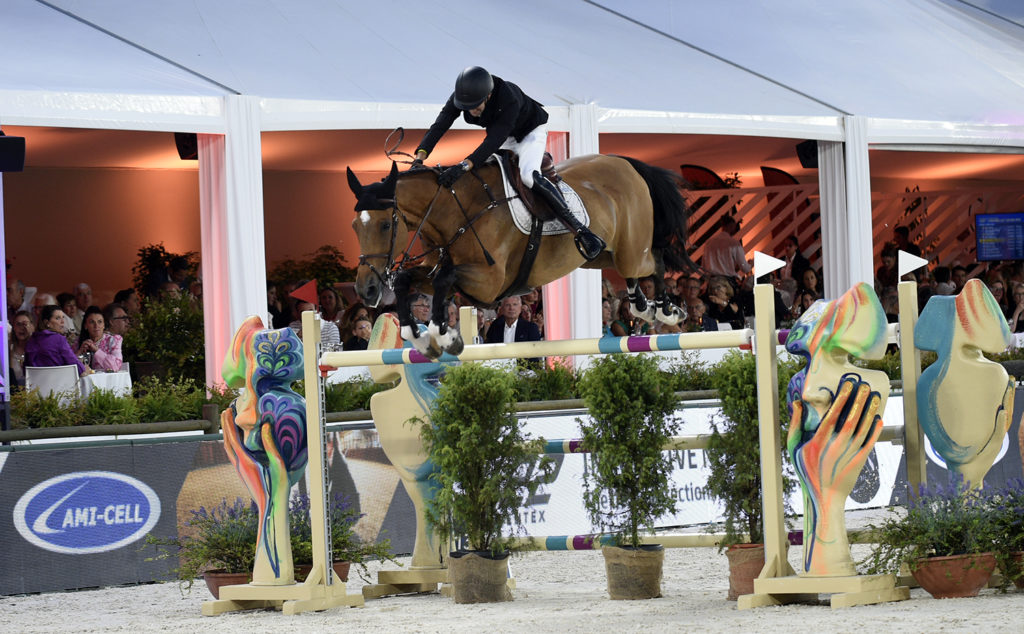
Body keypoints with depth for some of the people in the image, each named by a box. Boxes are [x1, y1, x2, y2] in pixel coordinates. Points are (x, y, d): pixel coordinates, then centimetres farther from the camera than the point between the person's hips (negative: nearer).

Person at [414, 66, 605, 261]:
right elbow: (439, 125, -28)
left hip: (530, 132, -8)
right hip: (506, 139, 8)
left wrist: (465, 166, -57)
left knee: (529, 175, -29)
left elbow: (494, 140, -45)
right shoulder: (461, 95, -24)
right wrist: (420, 156, -42)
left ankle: (580, 230, -31)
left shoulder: (510, 100, -41)